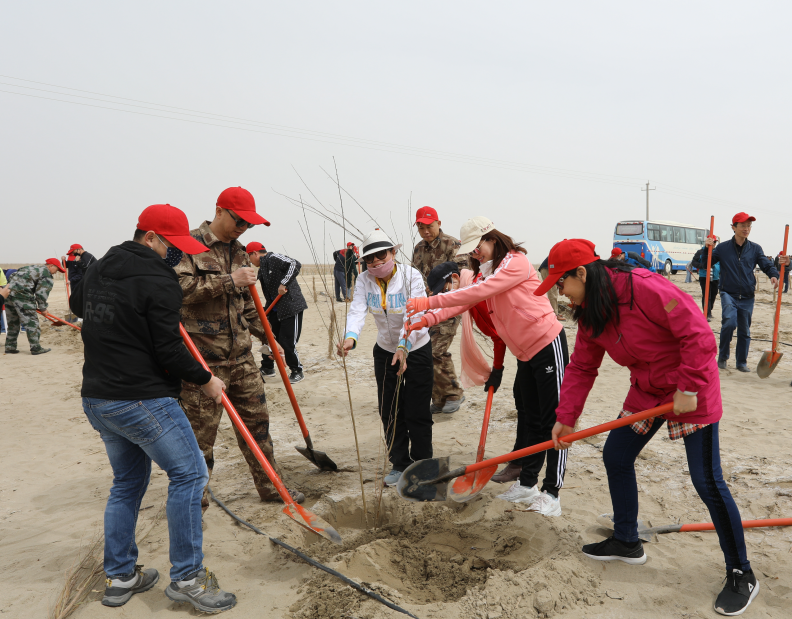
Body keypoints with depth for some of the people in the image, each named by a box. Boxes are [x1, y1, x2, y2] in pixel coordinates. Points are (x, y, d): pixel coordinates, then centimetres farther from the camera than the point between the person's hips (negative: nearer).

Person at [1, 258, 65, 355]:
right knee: (31, 322, -2)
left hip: (8, 293, 9)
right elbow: (41, 293, -7)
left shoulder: (32, 267, 26)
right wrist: (43, 308, 4)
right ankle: (35, 348, 0)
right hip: (22, 295, -9)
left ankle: (10, 347, 22)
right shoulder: (47, 275, -1)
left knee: (13, 323, 18)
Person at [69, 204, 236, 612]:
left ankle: (120, 577, 29)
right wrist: (205, 380, -6)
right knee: (188, 475, 0)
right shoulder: (158, 280, -16)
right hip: (143, 402, -9)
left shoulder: (97, 270, 11)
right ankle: (186, 578, 6)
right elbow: (168, 351, -18)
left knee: (127, 483, 20)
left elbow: (77, 305, 33)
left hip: (96, 399, 9)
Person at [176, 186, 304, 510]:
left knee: (256, 418, 13)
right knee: (201, 429, 3)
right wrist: (229, 281, -22)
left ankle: (270, 485, 27)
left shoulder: (239, 252, 15)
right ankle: (195, 499, 22)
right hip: (203, 358, -7)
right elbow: (180, 287, -21)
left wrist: (267, 337, 19)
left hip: (241, 354, 7)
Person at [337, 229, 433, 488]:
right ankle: (399, 464, 26)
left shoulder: (411, 276, -18)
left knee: (417, 413, 0)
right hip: (385, 350, 4)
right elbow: (357, 311, -23)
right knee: (389, 411, 9)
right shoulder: (364, 280, -7)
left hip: (416, 349, -4)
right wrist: (350, 337, -44)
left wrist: (404, 346, -45)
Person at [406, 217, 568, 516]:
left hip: (548, 345, -9)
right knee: (528, 418, 14)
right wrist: (428, 319, -14)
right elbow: (466, 300, 1)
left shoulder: (516, 262, -15)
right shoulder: (487, 272, 14)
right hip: (525, 354, 9)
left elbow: (476, 293, -27)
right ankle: (527, 484, 26)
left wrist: (429, 302, -29)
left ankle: (551, 493, 5)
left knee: (553, 420, -2)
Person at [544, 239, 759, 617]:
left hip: (691, 389, -8)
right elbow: (581, 367, 4)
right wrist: (566, 417, -1)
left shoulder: (642, 287, -27)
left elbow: (698, 333, -27)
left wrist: (688, 388, -24)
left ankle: (741, 575, 16)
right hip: (647, 391, 8)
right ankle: (626, 542, 29)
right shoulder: (588, 314, -1)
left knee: (706, 480, -4)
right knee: (615, 457, 9)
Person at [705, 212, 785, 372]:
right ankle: (722, 356, -3)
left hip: (747, 297, 3)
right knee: (729, 323, -23)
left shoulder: (755, 249, 7)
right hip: (728, 294, -3)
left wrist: (773, 275, -18)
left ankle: (742, 362, 24)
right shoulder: (722, 248, 2)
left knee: (744, 331, 8)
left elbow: (767, 265, 3)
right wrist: (708, 249, -14)